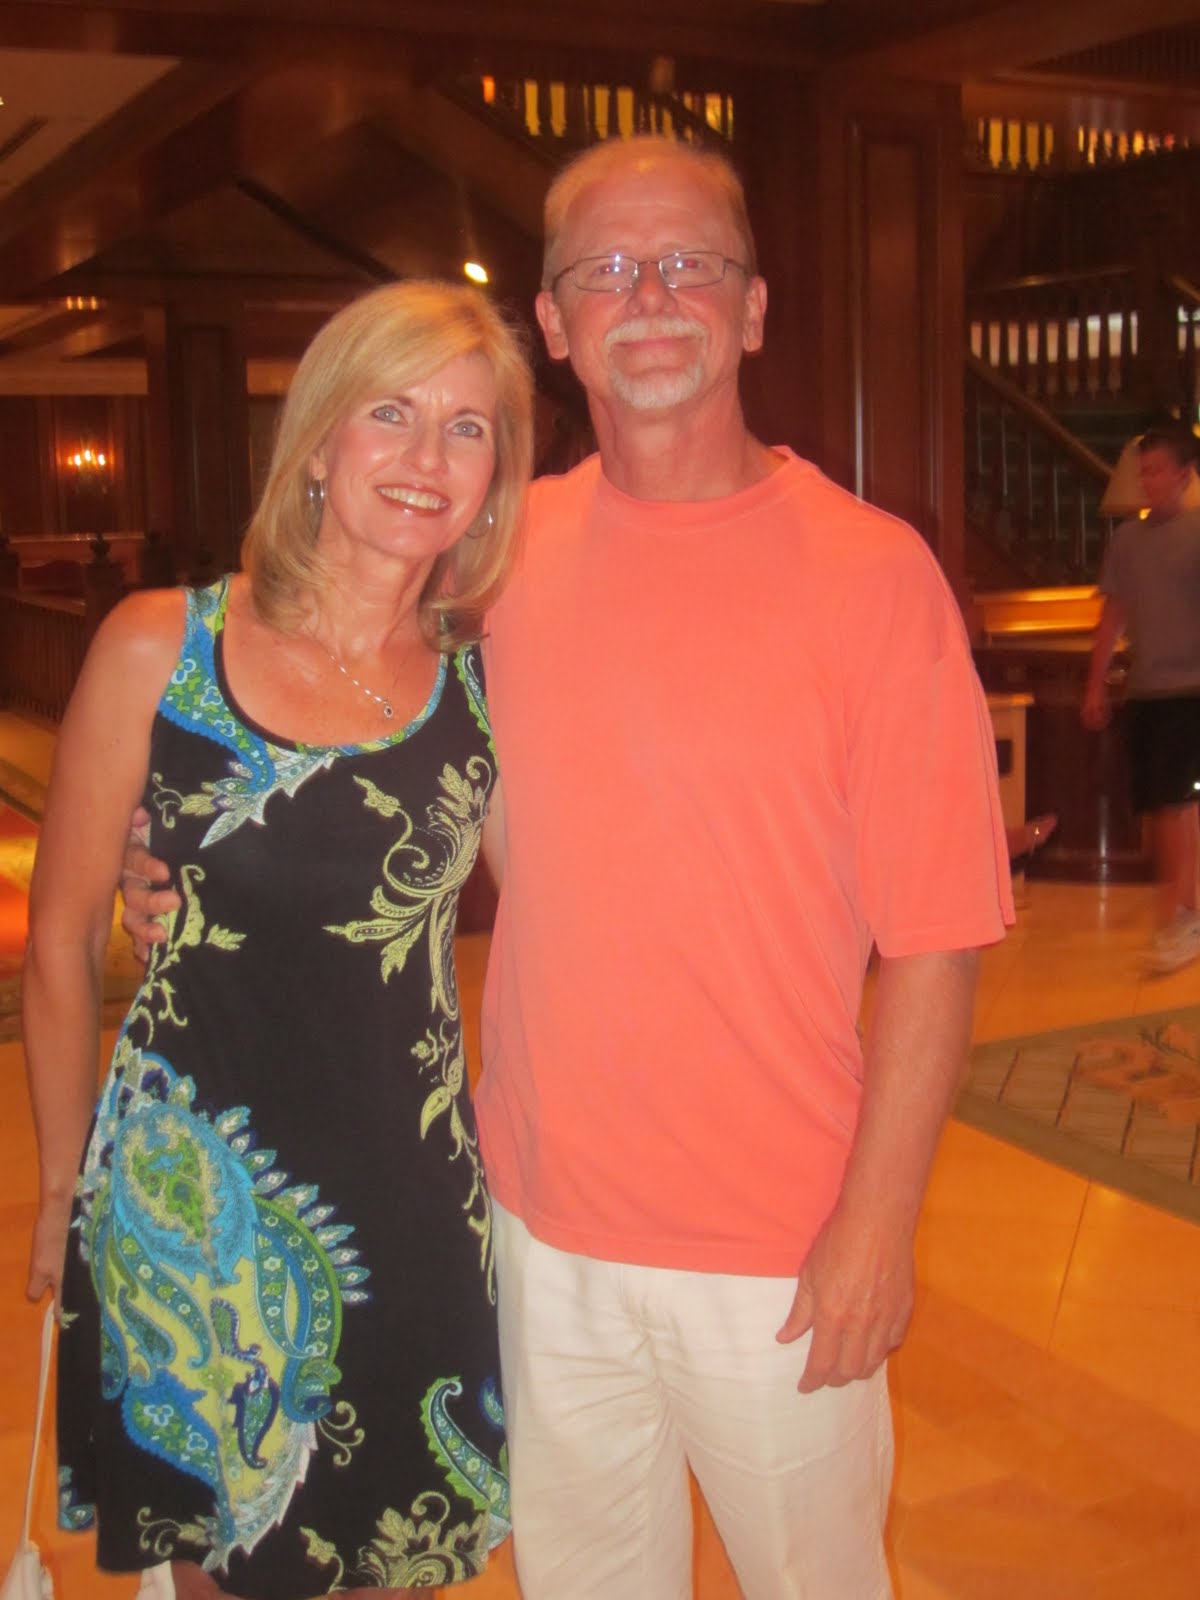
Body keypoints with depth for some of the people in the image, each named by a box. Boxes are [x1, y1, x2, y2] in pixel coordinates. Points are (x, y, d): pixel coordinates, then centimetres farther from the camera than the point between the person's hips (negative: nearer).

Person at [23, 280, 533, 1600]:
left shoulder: (485, 678, -2)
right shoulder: (160, 649, -8)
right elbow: (60, 940, -1)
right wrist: (64, 1192, 5)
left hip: (418, 1199, 2)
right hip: (190, 1200, -2)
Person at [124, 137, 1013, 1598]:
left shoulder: (867, 570, -11)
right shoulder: (508, 548, 1)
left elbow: (932, 937, -11)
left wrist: (877, 1222, -13)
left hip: (776, 1253, -3)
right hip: (545, 1217, 4)